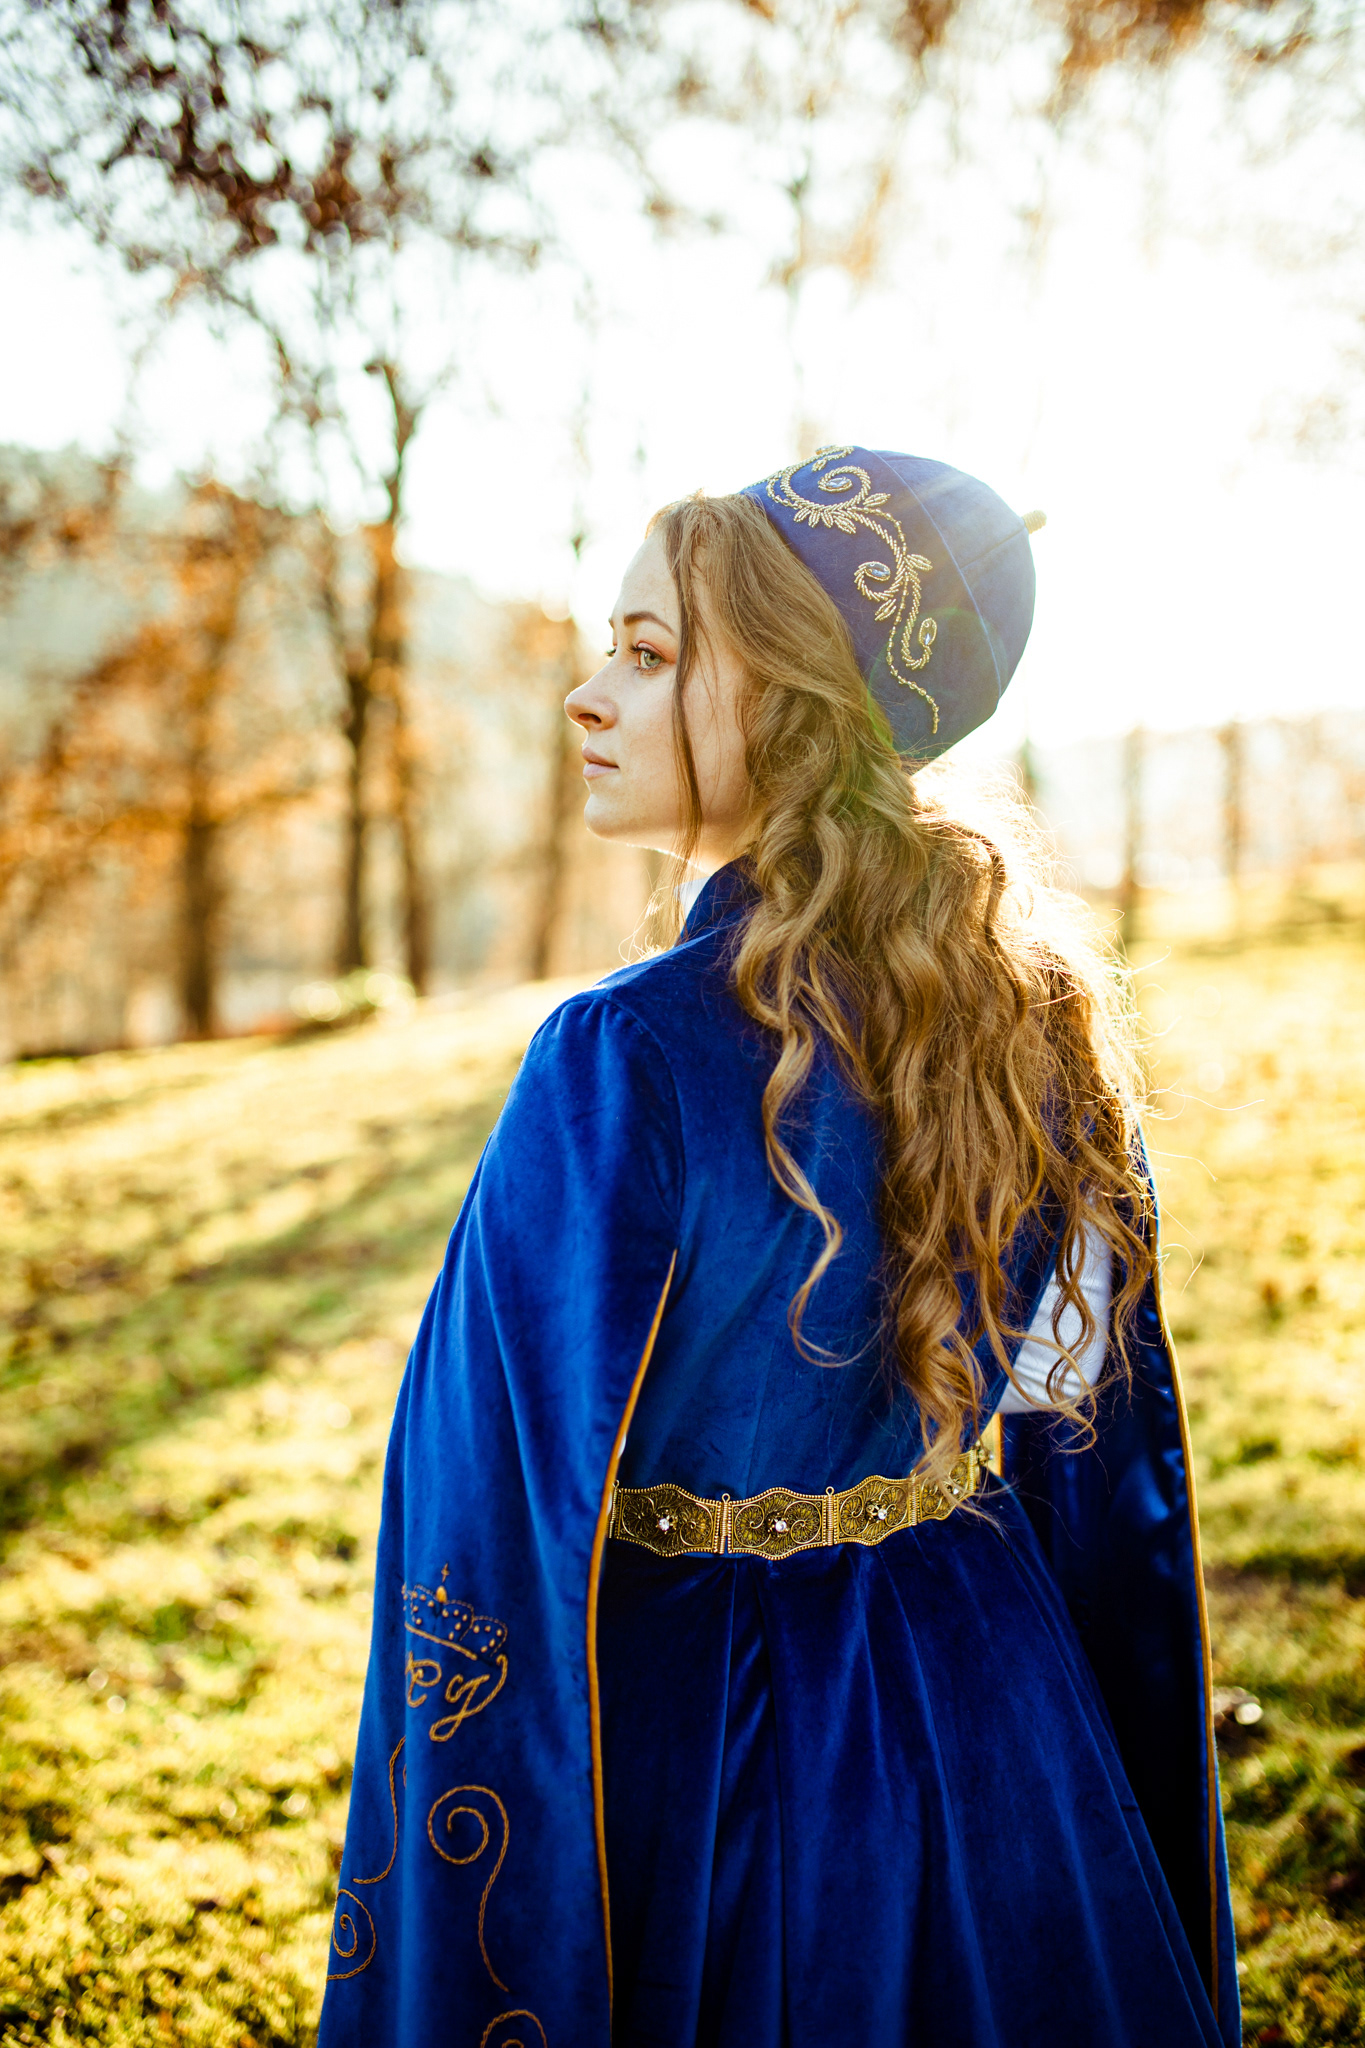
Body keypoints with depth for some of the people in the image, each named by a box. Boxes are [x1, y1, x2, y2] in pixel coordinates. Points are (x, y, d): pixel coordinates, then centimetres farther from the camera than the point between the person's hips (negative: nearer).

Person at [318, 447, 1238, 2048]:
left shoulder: (627, 1064, -27)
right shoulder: (1033, 1006, -6)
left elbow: (508, 1540, -22)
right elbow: (1115, 1466, 3)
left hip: (713, 1769, -5)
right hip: (998, 1722, 6)